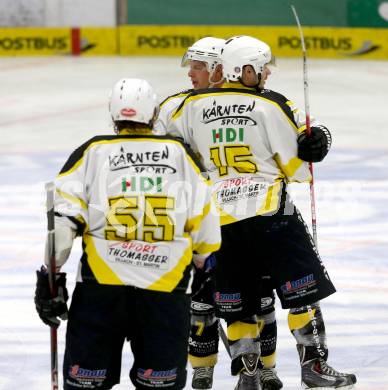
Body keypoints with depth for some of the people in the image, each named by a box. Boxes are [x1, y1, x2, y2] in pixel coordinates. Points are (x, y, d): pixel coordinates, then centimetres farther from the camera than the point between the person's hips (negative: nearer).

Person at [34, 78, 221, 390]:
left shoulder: (91, 152, 6)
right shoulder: (180, 153, 9)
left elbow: (63, 217, -2)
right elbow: (205, 221, 10)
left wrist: (50, 277, 2)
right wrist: (206, 270, 24)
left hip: (100, 285, 0)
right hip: (166, 289, 1)